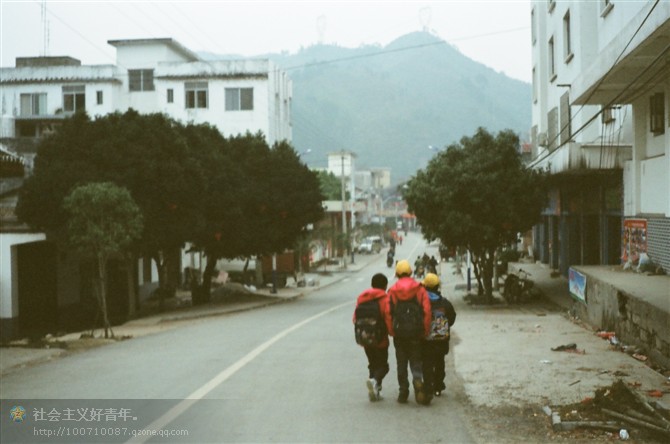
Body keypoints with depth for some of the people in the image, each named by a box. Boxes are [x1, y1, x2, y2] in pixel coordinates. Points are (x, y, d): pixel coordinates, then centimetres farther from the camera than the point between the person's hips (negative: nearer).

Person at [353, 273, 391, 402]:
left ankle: (375, 392, 12)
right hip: (380, 339, -5)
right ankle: (375, 380, -25)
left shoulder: (361, 297, 6)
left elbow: (356, 318, 7)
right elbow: (389, 317, -19)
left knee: (373, 364, 17)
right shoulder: (385, 298, -11)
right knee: (383, 365, 4)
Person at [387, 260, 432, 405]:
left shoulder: (392, 291, -2)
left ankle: (403, 391, 10)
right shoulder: (420, 289, -1)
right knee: (416, 360, 8)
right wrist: (425, 332, -1)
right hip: (416, 333, 0)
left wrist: (391, 331, 2)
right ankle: (417, 380, -20)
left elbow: (388, 313, -7)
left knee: (401, 363, 11)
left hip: (399, 333, 0)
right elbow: (427, 311, -8)